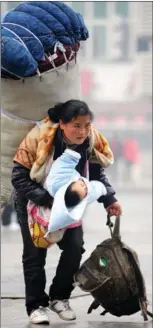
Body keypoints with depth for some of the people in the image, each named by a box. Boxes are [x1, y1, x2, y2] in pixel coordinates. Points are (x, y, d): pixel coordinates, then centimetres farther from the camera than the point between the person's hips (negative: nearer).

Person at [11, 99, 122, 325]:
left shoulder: (92, 141, -21)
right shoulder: (39, 139, -34)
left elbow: (96, 173, -4)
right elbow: (19, 178, -29)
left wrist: (109, 200, -20)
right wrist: (48, 201, -36)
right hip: (33, 202, -3)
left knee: (75, 247, -5)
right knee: (35, 254, -2)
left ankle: (60, 297, 13)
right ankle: (36, 305, 11)